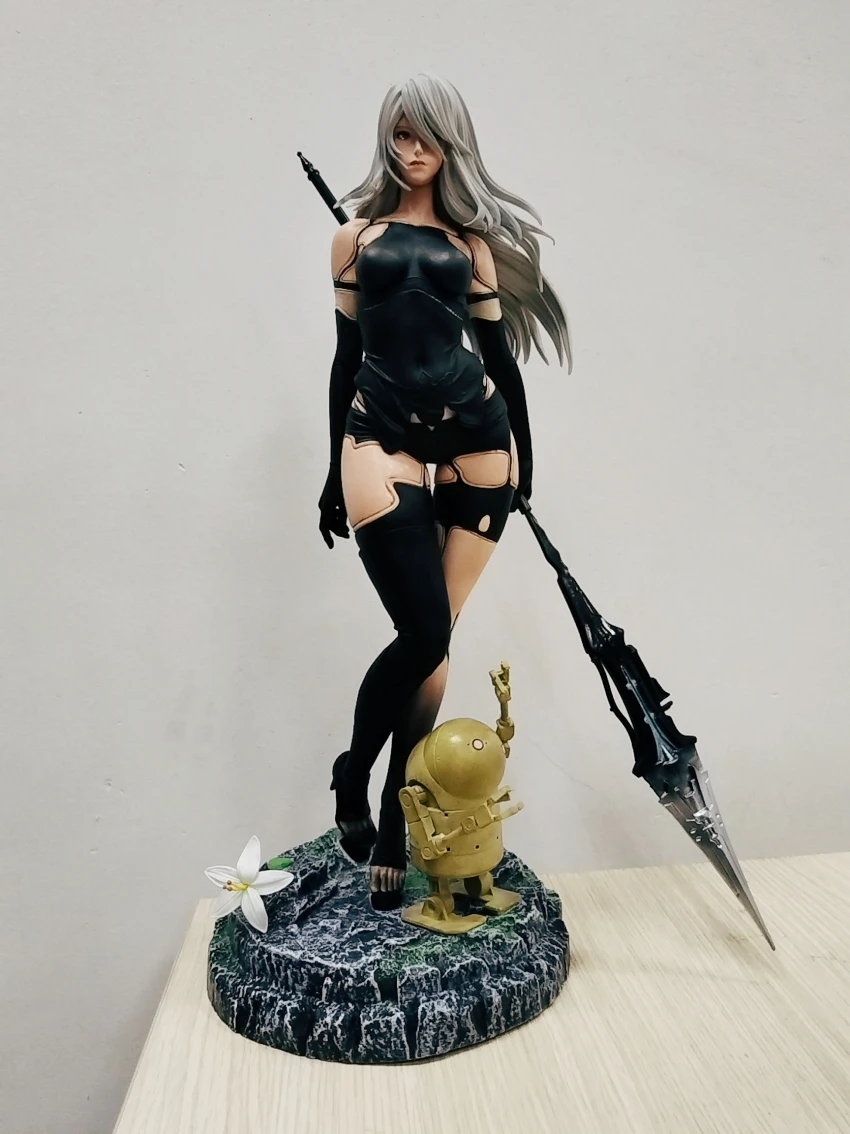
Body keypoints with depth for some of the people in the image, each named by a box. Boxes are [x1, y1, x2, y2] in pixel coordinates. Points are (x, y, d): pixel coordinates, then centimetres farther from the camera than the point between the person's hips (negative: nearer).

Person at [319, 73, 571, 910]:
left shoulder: (472, 240, 15)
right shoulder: (356, 236, 15)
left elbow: (498, 350, 15)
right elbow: (347, 357, 13)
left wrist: (521, 452, 13)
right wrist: (337, 470, 12)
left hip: (474, 434, 2)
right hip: (382, 439, -1)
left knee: (432, 637, 2)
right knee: (424, 635, -12)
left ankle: (392, 834, 15)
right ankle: (351, 777, 17)